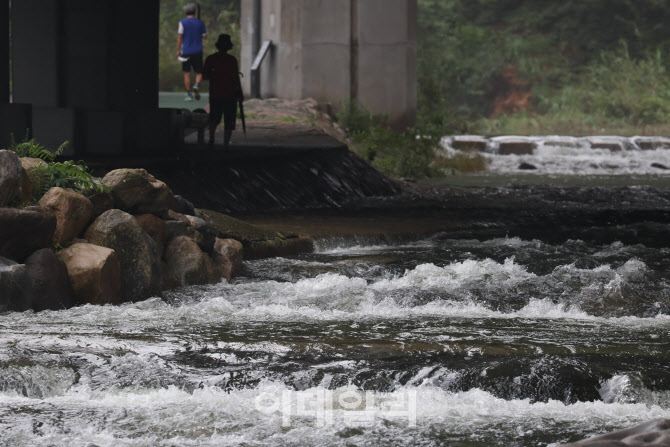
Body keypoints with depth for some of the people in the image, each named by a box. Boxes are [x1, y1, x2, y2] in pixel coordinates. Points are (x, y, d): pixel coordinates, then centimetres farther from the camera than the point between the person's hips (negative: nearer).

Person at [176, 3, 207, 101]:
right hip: (197, 51, 1)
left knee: (187, 73, 7)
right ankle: (197, 85, -22)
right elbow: (205, 36, 5)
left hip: (186, 52, -1)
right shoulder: (200, 23, 1)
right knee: (199, 72, 9)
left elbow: (179, 37, -8)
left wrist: (178, 50, -3)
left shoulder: (183, 23, -4)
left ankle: (189, 95, 3)